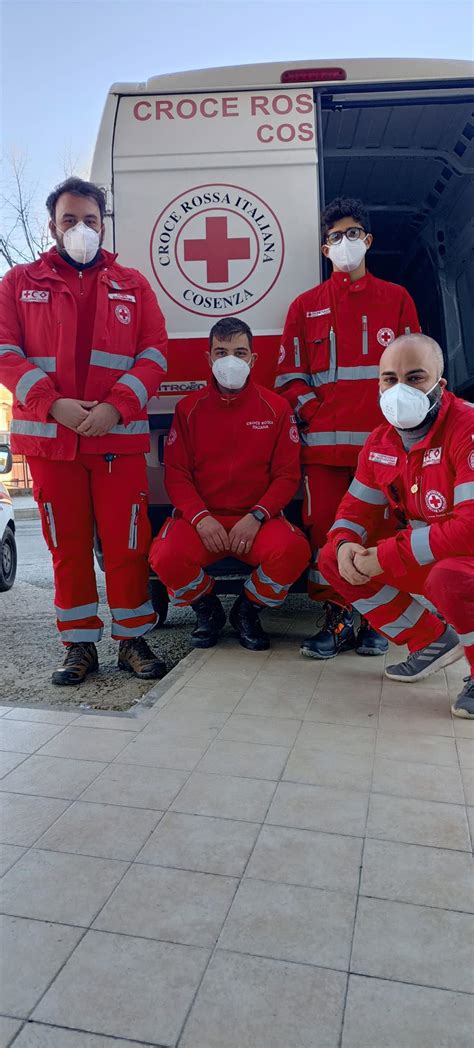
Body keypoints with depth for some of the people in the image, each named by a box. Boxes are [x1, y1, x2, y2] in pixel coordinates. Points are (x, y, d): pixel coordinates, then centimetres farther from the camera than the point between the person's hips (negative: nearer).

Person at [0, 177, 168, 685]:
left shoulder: (131, 284, 12)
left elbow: (154, 352, 3)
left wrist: (116, 406, -12)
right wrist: (54, 404, -14)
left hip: (119, 434, 0)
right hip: (49, 435, 1)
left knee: (126, 540, 0)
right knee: (67, 543, 6)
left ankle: (132, 639, 15)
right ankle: (79, 644, 17)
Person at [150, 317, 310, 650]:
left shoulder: (276, 408, 5)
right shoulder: (189, 408, 7)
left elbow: (288, 474, 1)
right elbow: (176, 474, 1)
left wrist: (256, 517, -15)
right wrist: (200, 518, -16)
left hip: (258, 519, 0)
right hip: (201, 518, 0)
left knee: (293, 551, -32)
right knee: (167, 557, -31)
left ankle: (247, 612, 3)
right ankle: (207, 609, 7)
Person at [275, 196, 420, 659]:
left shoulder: (396, 299, 14)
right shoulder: (306, 306, 15)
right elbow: (289, 371, 11)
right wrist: (310, 409, -4)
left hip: (383, 438, 0)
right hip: (324, 440, 1)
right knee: (324, 528, 0)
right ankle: (337, 619, 11)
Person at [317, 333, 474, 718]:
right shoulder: (381, 441, 1)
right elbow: (357, 508, 9)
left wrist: (385, 556, -27)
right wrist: (345, 546, -16)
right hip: (419, 560, 8)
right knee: (332, 560, 0)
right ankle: (432, 641, 9)